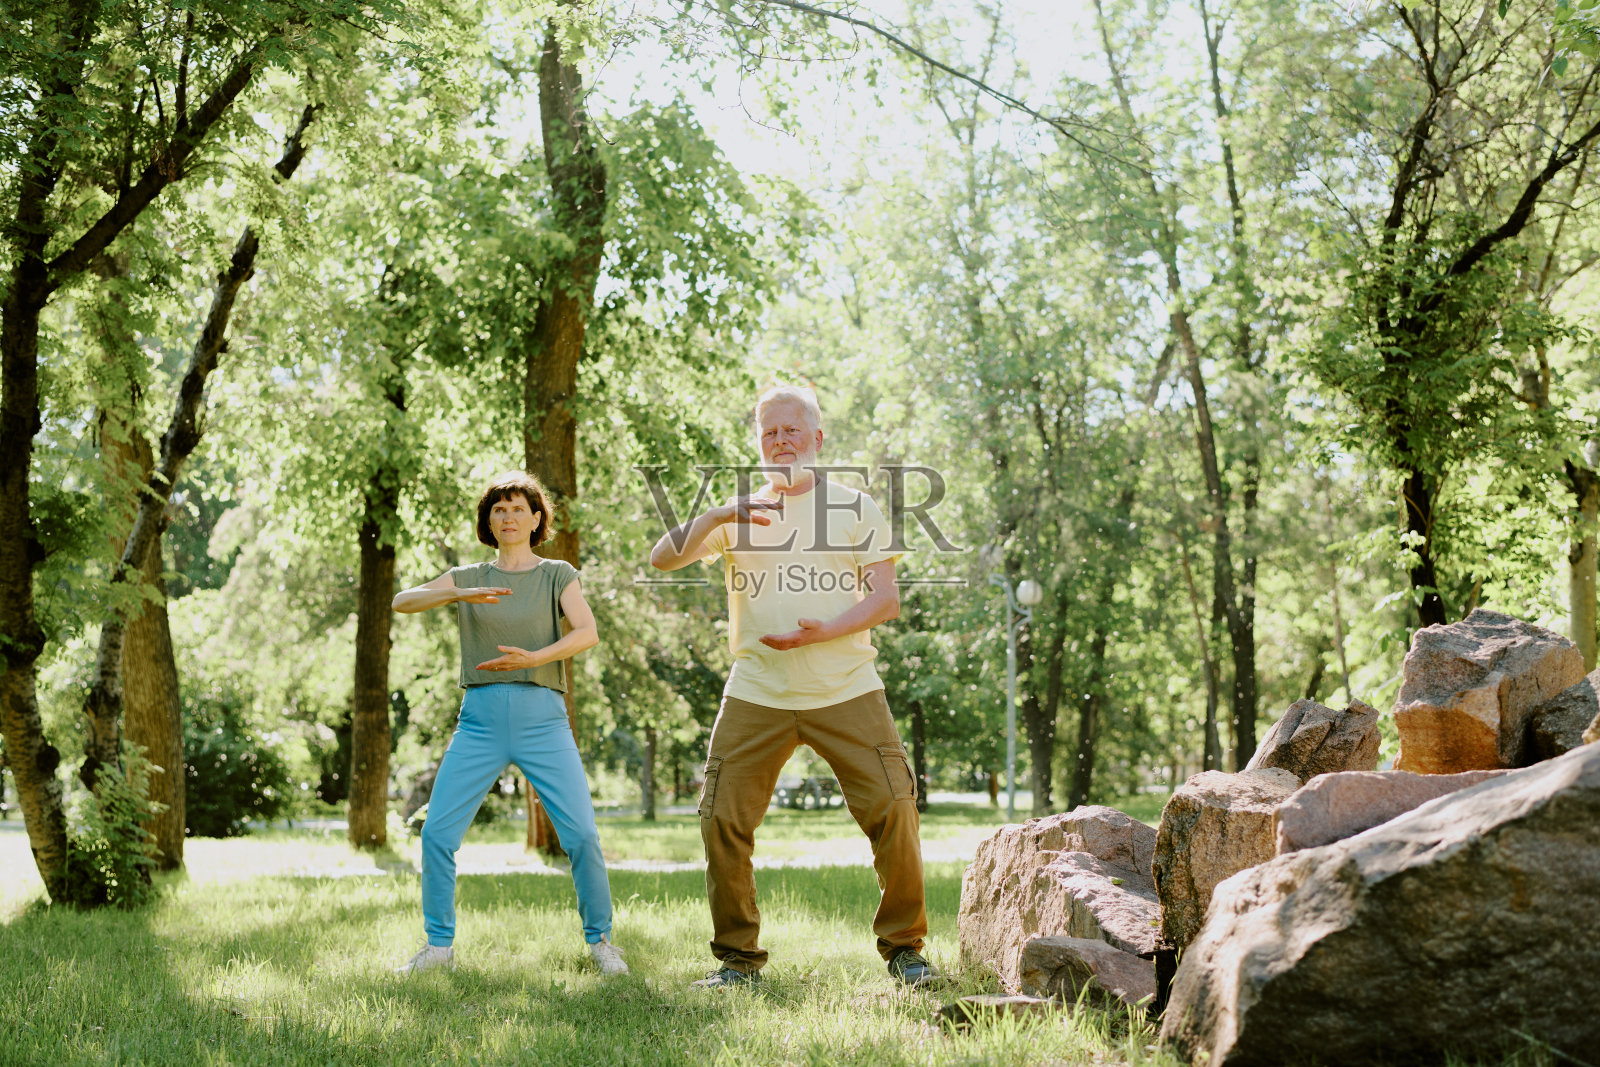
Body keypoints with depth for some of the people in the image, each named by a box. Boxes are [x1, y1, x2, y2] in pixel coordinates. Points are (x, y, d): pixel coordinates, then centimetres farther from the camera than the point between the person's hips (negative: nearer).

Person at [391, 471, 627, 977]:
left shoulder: (558, 574, 9)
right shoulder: (467, 576, 13)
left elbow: (588, 633, -8)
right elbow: (403, 602, -3)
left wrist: (534, 658, -24)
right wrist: (461, 595, -20)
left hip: (542, 718, -1)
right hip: (481, 720, 2)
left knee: (582, 836, -11)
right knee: (436, 834, -7)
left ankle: (600, 940, 7)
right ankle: (439, 946, 8)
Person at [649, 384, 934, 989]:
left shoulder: (854, 506, 10)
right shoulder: (737, 513, 14)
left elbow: (885, 600, 2)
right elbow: (662, 559, 2)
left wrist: (822, 631, -15)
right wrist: (719, 516, -13)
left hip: (847, 691, -1)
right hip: (756, 695, 1)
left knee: (892, 810, -9)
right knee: (722, 819, -5)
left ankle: (904, 947, 7)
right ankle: (738, 956, 9)